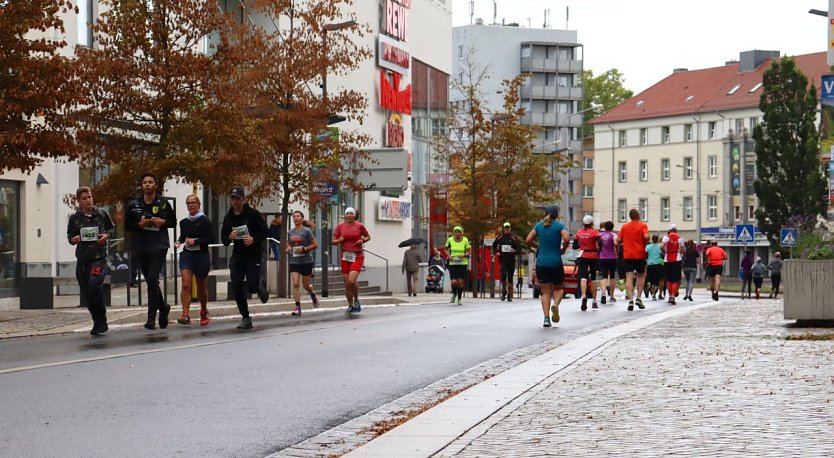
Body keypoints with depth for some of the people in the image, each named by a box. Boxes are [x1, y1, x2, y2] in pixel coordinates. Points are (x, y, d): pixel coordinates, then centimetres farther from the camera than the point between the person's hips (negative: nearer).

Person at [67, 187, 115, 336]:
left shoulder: (101, 214, 2)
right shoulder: (74, 218, 4)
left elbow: (111, 227, 16)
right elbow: (70, 236, 13)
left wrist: (106, 235, -4)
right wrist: (74, 239, -9)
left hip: (99, 257, -3)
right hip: (82, 259, 3)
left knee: (94, 286, -22)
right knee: (86, 294, 5)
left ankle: (101, 321, -6)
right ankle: (99, 323, 21)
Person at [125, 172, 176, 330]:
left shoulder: (163, 203, 1)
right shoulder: (134, 204, 5)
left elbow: (173, 221, 11)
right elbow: (127, 225, 9)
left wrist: (162, 222, -9)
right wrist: (139, 224, -9)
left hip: (159, 246, -4)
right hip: (141, 247, 4)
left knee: (153, 280, -14)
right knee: (150, 281, 13)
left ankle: (151, 317, -11)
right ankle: (163, 307, 36)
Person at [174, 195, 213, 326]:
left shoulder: (205, 221, -5)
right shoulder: (183, 222, 8)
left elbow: (211, 239, -10)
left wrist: (195, 241, -18)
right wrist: (179, 242, 3)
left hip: (201, 255, -2)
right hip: (186, 255, 2)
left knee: (201, 286, 12)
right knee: (186, 285, -15)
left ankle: (204, 312, 34)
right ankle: (186, 315, -21)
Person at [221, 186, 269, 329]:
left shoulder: (253, 214, -7)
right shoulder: (228, 218, 7)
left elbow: (265, 232, -6)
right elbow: (223, 237, 9)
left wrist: (253, 239, -23)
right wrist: (229, 237, -14)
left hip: (254, 254, -4)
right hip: (237, 255, 4)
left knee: (251, 286, -13)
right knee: (236, 288, -4)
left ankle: (259, 287, 27)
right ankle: (245, 318, 8)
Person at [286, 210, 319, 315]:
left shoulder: (307, 231, -6)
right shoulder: (290, 232, 7)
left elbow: (315, 245, -6)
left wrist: (304, 249, -18)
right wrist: (288, 249, 1)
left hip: (306, 261, -3)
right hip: (294, 262, 3)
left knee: (306, 285, 7)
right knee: (295, 283, -11)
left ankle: (313, 295, 41)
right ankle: (297, 307, -10)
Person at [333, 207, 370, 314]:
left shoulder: (359, 226, -1)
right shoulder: (340, 226, 4)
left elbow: (368, 237, 13)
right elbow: (333, 241, 8)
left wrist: (363, 240, -8)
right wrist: (339, 240, -14)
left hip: (357, 257, -3)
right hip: (345, 257, 3)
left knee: (351, 281, -19)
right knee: (347, 284, 4)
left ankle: (356, 300, 7)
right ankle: (350, 306, 21)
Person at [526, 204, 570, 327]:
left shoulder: (539, 226, 6)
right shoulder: (559, 226, -3)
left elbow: (528, 240, 0)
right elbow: (566, 239, -17)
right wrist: (563, 250, 1)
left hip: (541, 263, 2)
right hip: (556, 262, -2)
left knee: (545, 292, 6)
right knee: (558, 288, 15)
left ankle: (546, 318, -7)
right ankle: (555, 304, -16)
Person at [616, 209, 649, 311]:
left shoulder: (625, 227, 6)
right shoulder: (642, 226, -2)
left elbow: (618, 240, 4)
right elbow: (646, 236, -18)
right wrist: (645, 243, 1)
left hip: (627, 255, 1)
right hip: (640, 255, -1)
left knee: (629, 278, -4)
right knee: (641, 276, 17)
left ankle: (630, 300, -18)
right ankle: (638, 298, 6)